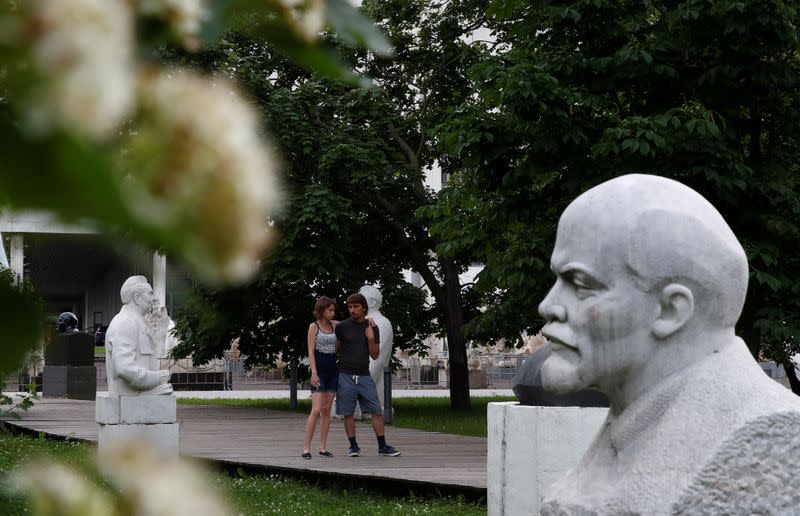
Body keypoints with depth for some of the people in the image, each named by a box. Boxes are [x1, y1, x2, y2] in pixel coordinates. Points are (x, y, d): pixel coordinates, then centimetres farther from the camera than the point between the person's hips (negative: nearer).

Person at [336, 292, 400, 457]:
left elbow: (375, 355, 9)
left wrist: (371, 339, -7)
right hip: (346, 375, -2)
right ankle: (353, 446, 9)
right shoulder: (342, 327, 1)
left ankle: (382, 446, 6)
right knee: (348, 413, -1)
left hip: (364, 376, 2)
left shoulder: (372, 328, 8)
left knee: (377, 411, -1)